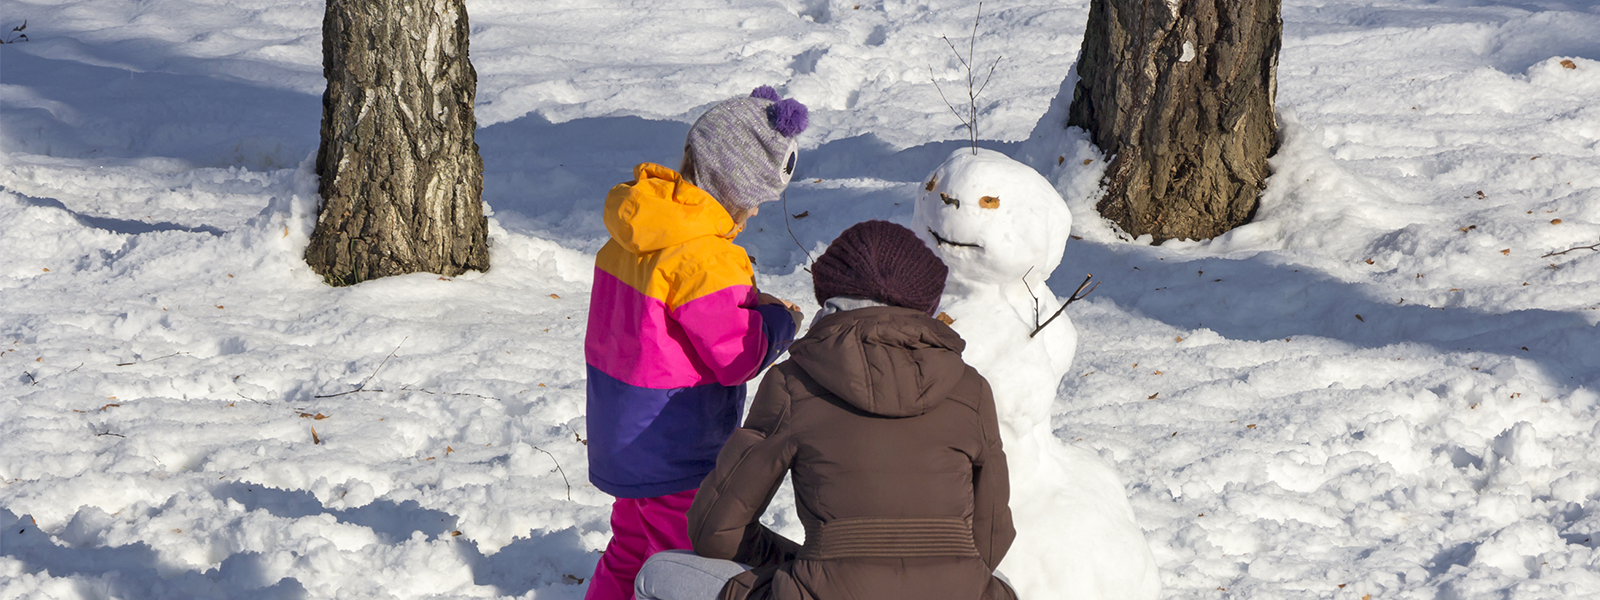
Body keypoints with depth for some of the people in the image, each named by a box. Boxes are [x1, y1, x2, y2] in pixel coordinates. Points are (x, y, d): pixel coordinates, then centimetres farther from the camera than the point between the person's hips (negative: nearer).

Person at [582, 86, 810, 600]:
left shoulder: (631, 235, 5)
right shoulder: (702, 259, -25)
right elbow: (736, 356, -21)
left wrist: (747, 302, 4)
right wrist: (779, 320, -3)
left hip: (623, 437, 9)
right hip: (675, 456, -9)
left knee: (630, 549, 24)